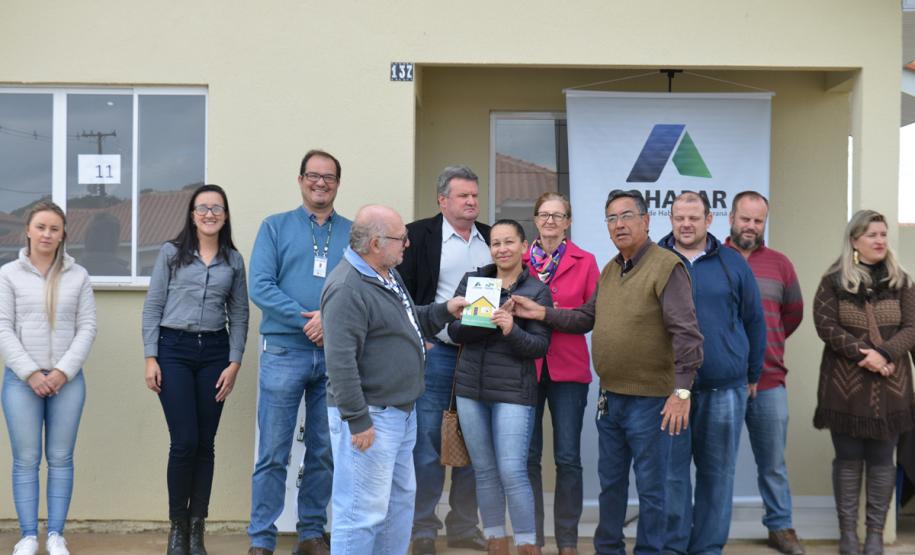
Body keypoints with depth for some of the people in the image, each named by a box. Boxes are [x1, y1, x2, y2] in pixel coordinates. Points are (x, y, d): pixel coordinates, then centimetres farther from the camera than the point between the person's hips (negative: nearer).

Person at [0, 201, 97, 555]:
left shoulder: (78, 276, 6)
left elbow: (87, 328, 2)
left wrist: (63, 371, -9)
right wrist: (31, 373, -11)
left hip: (68, 380, 1)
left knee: (61, 459, 4)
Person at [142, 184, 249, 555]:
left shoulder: (233, 260, 9)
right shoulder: (171, 253, 3)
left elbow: (239, 315, 9)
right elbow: (153, 307, 2)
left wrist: (234, 362, 0)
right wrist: (150, 358, -4)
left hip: (214, 352, 2)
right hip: (174, 349, -2)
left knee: (205, 443, 4)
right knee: (184, 441, -7)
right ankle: (177, 525, 9)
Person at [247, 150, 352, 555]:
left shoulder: (353, 233, 9)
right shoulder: (275, 227, 5)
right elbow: (260, 287, -6)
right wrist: (306, 320, -14)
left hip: (336, 355, 2)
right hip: (285, 352, -2)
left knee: (325, 452, 10)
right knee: (273, 453, -1)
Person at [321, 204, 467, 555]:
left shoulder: (388, 275, 11)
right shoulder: (347, 289, -21)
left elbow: (408, 323, 26)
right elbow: (340, 363, -25)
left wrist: (444, 311, 11)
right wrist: (358, 421, -23)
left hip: (401, 412, 11)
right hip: (370, 417, -10)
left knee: (400, 500, 19)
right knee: (363, 510, -4)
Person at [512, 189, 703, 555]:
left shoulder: (667, 267, -14)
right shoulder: (609, 270, 12)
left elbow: (686, 334, -19)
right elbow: (586, 318, 18)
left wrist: (682, 390, -24)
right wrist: (542, 314, 5)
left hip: (650, 400, -8)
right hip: (610, 397, 8)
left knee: (650, 487, 4)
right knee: (610, 481, 18)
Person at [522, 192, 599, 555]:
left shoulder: (585, 262, 2)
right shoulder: (520, 260, 7)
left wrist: (555, 314, -13)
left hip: (568, 369, -1)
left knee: (568, 458, 0)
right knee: (527, 456, 3)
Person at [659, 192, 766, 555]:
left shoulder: (733, 264, 6)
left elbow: (754, 321, 11)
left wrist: (752, 373, 10)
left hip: (724, 389, 1)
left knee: (717, 472, 7)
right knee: (671, 471, 1)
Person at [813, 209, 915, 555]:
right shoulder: (834, 281, 2)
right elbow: (825, 325, -7)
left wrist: (883, 353, -15)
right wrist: (861, 352, -17)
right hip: (845, 384, -2)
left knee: (882, 459, 4)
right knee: (848, 458, 4)